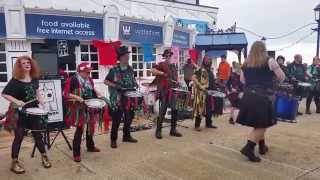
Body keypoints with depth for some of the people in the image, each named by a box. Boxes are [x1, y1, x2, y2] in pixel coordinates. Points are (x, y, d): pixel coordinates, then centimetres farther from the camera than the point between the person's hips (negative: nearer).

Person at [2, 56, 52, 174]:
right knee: (19, 137, 4)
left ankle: (44, 157, 26)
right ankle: (14, 162, 18)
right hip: (20, 112, -4)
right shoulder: (15, 80, -11)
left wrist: (40, 98, 3)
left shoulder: (34, 78, 4)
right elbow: (4, 94, -12)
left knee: (38, 134, 12)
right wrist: (16, 101, -25)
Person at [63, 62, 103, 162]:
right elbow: (65, 93, -14)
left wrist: (98, 94, 5)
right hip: (78, 108, -7)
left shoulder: (89, 80, 6)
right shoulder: (72, 80, -14)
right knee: (79, 129, -7)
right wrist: (76, 97, -27)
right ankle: (76, 153, 5)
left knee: (91, 126, 18)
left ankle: (90, 146, 40)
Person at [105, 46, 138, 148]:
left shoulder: (130, 69, 6)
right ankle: (113, 140, 14)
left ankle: (126, 136, 31)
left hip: (128, 98, 6)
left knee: (129, 117, 13)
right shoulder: (114, 70, -9)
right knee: (116, 120, 0)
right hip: (117, 99, -5)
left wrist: (135, 84, -2)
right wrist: (115, 86, -18)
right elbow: (106, 81, -5)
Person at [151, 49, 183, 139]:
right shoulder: (161, 64, -2)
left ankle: (173, 130, 19)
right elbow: (153, 71, -18)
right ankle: (158, 131, 7)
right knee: (162, 111, -4)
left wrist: (177, 82, 7)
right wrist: (162, 73, -27)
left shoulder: (174, 67, 18)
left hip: (173, 91, 7)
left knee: (175, 110, 7)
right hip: (164, 92, -6)